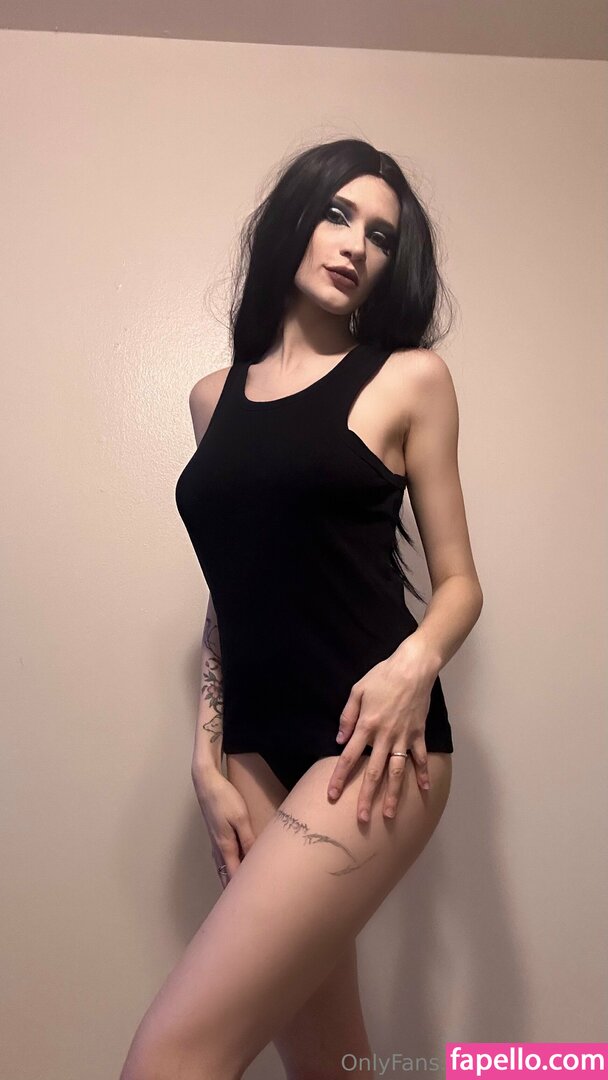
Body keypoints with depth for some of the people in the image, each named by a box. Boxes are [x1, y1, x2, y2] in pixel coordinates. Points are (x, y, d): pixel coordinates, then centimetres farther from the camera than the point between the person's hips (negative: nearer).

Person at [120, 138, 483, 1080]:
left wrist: (415, 663, -18)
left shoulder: (409, 376, 2)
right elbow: (231, 589, 14)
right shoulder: (215, 396, 13)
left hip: (369, 743, -4)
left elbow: (459, 581, 3)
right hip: (258, 748, 4)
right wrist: (208, 761, 8)